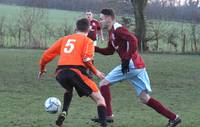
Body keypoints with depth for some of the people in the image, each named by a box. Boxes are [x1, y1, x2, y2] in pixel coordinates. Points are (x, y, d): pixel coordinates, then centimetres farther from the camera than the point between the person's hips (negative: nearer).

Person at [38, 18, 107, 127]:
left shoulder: (64, 39, 25)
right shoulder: (87, 41, 12)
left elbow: (47, 55, 22)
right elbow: (86, 59, -7)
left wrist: (42, 69, 37)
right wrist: (96, 72, 5)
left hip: (60, 73, 5)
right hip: (76, 72, -5)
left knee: (69, 89, 39)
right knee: (99, 99, 5)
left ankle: (64, 113, 18)